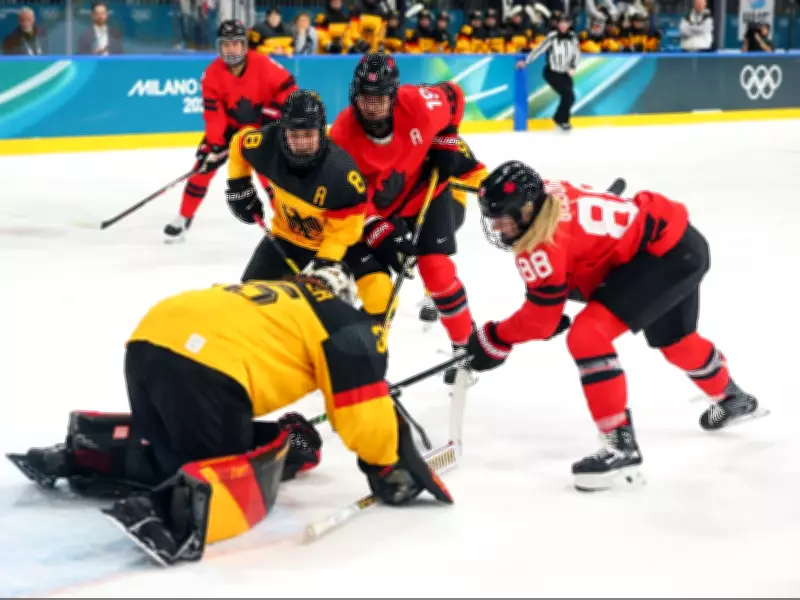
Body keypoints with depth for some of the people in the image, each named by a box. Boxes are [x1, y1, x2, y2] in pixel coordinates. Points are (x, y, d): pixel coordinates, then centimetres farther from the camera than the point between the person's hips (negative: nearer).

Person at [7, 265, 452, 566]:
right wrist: (390, 469, 22)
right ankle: (179, 510, -29)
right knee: (247, 476, 0)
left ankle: (80, 450, 17)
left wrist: (277, 435, 41)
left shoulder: (272, 299, 36)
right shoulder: (344, 321, 15)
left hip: (148, 343, 8)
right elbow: (364, 411, 9)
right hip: (204, 365, -8)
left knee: (172, 453, 29)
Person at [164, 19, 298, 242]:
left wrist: (272, 114, -20)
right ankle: (184, 218, 5)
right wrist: (215, 143, -24)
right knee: (204, 165, -6)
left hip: (260, 125, -2)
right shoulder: (213, 73, -19)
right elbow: (213, 112, -18)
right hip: (228, 124, 2)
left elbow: (288, 87, -15)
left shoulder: (263, 65, -25)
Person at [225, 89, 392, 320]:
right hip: (287, 234, 3)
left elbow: (344, 227, -24)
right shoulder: (265, 145, -26)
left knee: (378, 286, -21)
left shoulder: (341, 172, -35)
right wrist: (239, 186, 2)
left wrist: (325, 262, -29)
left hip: (340, 235, -3)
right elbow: (239, 142, 0)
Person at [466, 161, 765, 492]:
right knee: (673, 339, 33)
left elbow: (542, 317, -15)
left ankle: (623, 447, -15)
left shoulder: (544, 241, -24)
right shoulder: (545, 195, 0)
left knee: (587, 336, -19)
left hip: (666, 254, -10)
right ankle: (733, 400, 62)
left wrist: (495, 338, -3)